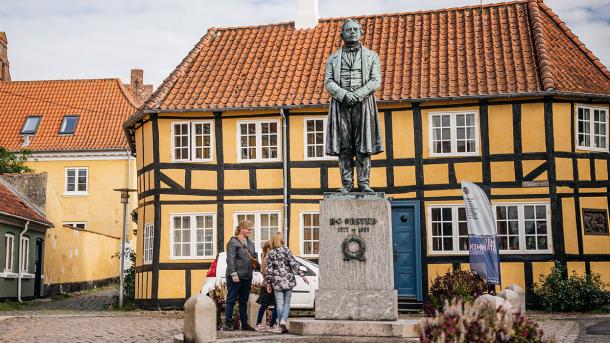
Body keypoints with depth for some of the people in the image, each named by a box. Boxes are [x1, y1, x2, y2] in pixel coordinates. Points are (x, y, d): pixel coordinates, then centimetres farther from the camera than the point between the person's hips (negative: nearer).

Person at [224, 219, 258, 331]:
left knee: (244, 301, 12)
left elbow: (254, 257, 25)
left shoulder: (250, 243, 17)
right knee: (231, 300, -1)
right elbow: (230, 259, -14)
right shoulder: (233, 242, -7)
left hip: (247, 277, 7)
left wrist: (255, 263, 3)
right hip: (235, 276, -7)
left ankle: (244, 324, 18)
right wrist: (233, 274, -20)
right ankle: (228, 324, 3)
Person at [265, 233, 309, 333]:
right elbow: (294, 264, -7)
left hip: (277, 282, 1)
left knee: (279, 303, 7)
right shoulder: (286, 251, -4)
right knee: (287, 302, 8)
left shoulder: (270, 254, 0)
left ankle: (282, 325, 4)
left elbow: (269, 270, 0)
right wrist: (303, 275, -3)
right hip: (288, 280, -1)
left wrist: (268, 284, 6)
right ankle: (283, 321, -11)